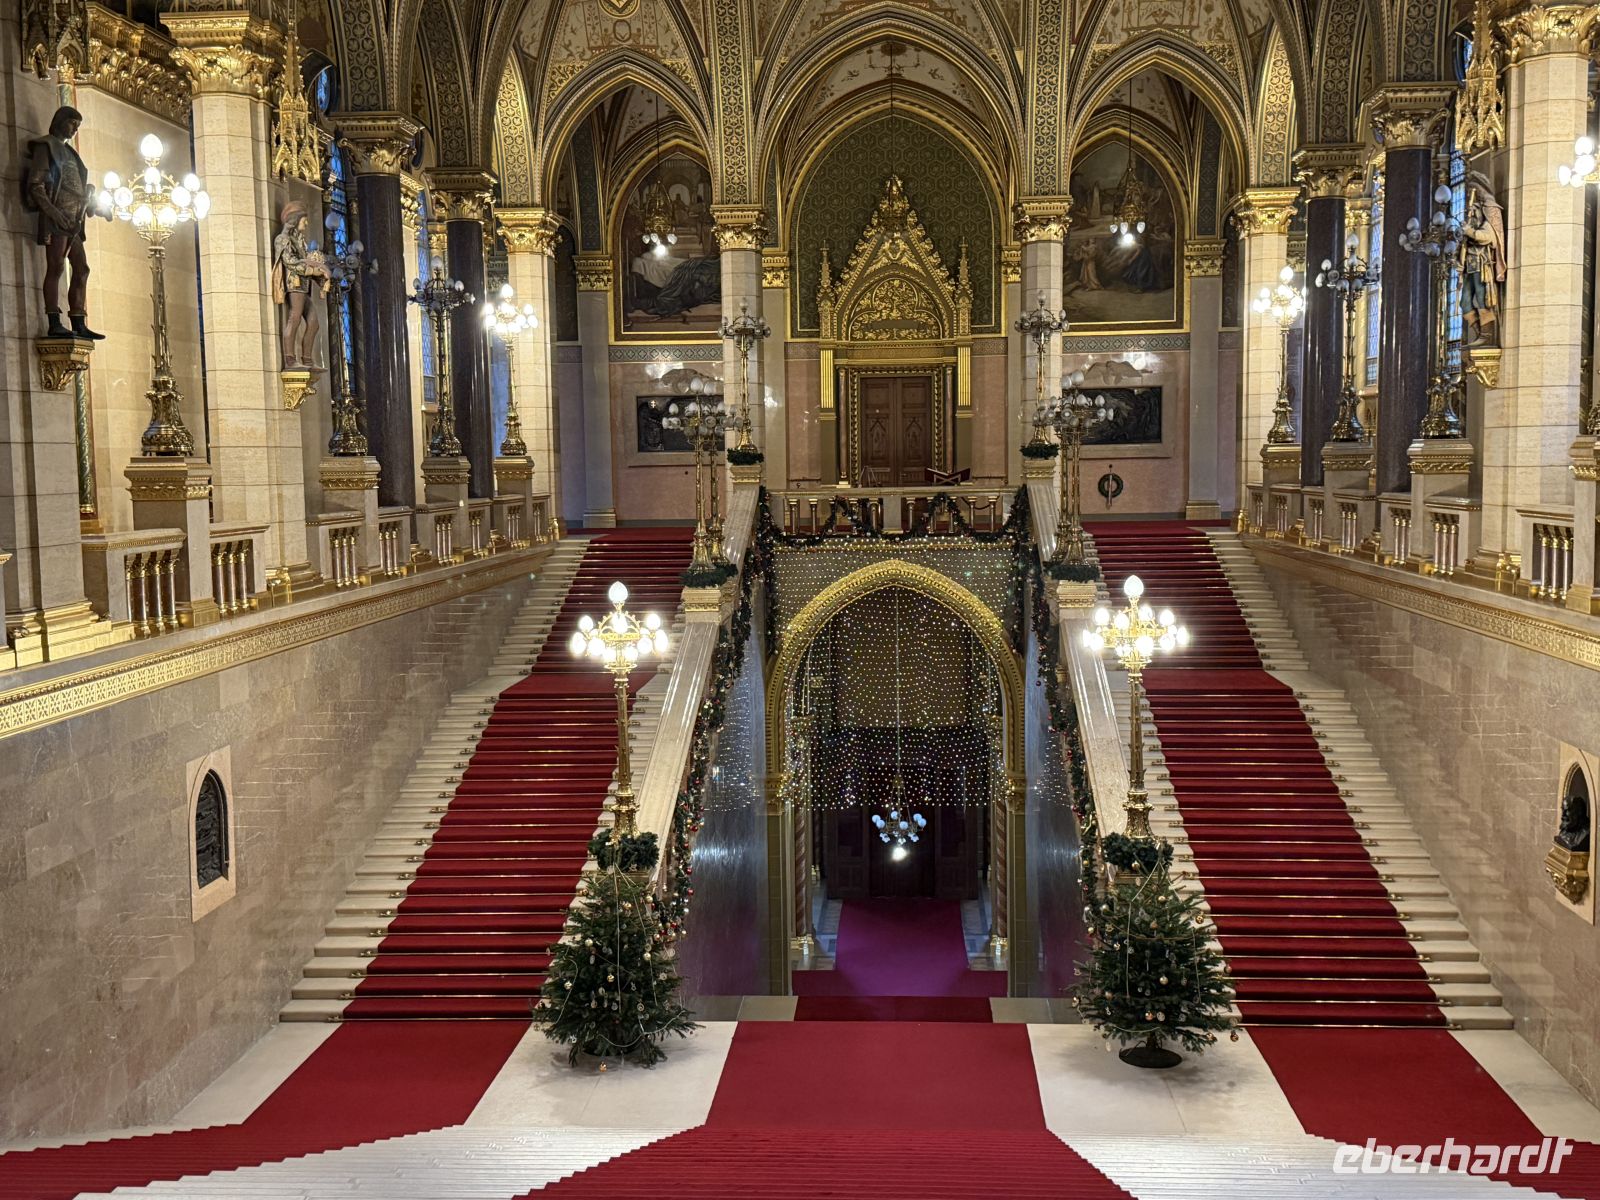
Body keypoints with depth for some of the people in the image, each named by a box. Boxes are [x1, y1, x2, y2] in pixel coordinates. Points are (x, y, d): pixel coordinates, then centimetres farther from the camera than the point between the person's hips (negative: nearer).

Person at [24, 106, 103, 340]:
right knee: (56, 267, -13)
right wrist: (52, 211, -22)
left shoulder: (67, 151, 24)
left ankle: (79, 324, 4)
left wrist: (90, 204, 8)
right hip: (56, 217, -9)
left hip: (73, 219, 9)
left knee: (81, 269, 4)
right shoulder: (46, 146, 0)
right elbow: (35, 184, -9)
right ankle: (54, 324, -17)